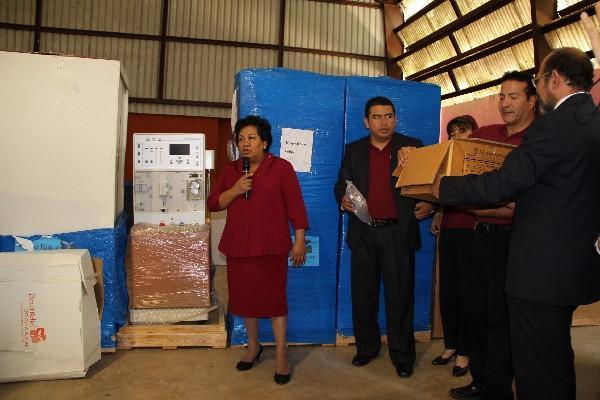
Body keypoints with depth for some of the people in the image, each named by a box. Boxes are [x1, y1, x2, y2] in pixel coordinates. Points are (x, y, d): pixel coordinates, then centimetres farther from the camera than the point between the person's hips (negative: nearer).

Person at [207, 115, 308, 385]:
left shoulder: (281, 168, -4)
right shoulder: (230, 170, 9)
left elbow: (295, 206, -5)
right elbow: (213, 204, 6)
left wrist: (299, 241, -9)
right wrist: (235, 190, -11)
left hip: (271, 245, -4)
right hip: (238, 244, 5)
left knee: (274, 296, -1)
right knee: (244, 295, 12)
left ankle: (281, 354, 10)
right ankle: (253, 345, 31)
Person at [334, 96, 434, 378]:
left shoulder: (412, 146, 4)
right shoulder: (353, 150, 11)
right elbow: (341, 183, 13)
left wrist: (428, 203, -17)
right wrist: (343, 199, -9)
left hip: (399, 233, -2)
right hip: (363, 233, 3)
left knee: (400, 296, 4)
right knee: (363, 294, 11)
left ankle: (402, 355, 19)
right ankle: (366, 347, 28)